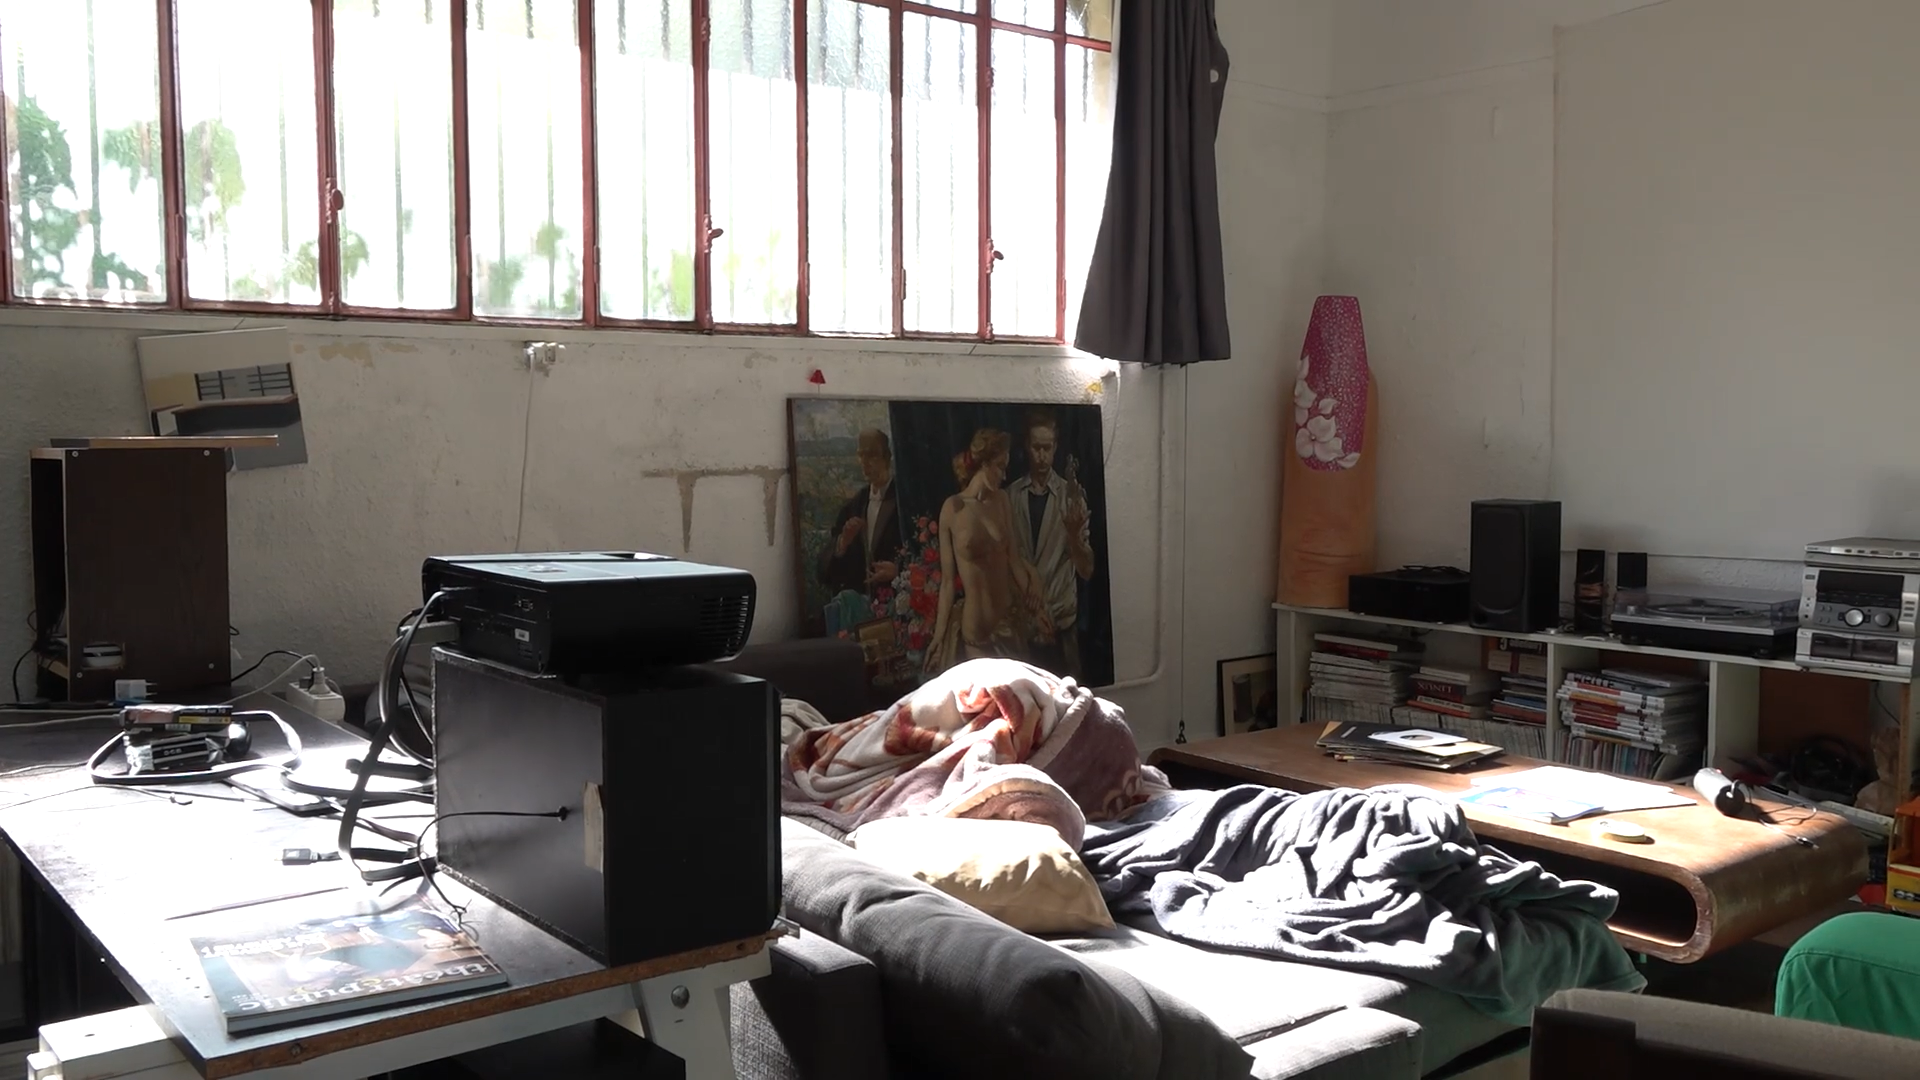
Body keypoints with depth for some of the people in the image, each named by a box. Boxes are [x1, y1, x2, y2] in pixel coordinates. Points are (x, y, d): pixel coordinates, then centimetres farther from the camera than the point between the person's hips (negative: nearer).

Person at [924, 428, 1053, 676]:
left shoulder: (1001, 500, 3)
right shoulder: (953, 508, -11)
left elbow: (1014, 559, 9)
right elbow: (947, 580, -8)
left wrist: (1037, 609, 13)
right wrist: (939, 634, -6)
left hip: (1010, 619, 5)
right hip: (974, 624, -5)